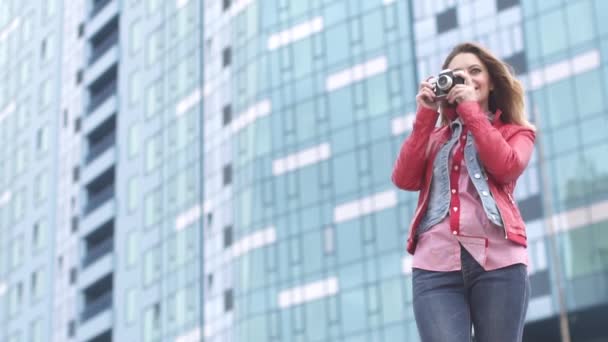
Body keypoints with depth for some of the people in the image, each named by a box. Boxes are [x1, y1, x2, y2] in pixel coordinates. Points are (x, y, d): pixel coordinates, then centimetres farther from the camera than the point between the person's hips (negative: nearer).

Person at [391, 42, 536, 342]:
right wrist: (425, 115, 6)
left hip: (497, 260, -1)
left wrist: (470, 108, 2)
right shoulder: (435, 137, 24)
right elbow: (404, 179, 7)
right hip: (436, 264, 1)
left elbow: (507, 167, -3)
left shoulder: (515, 132, 19)